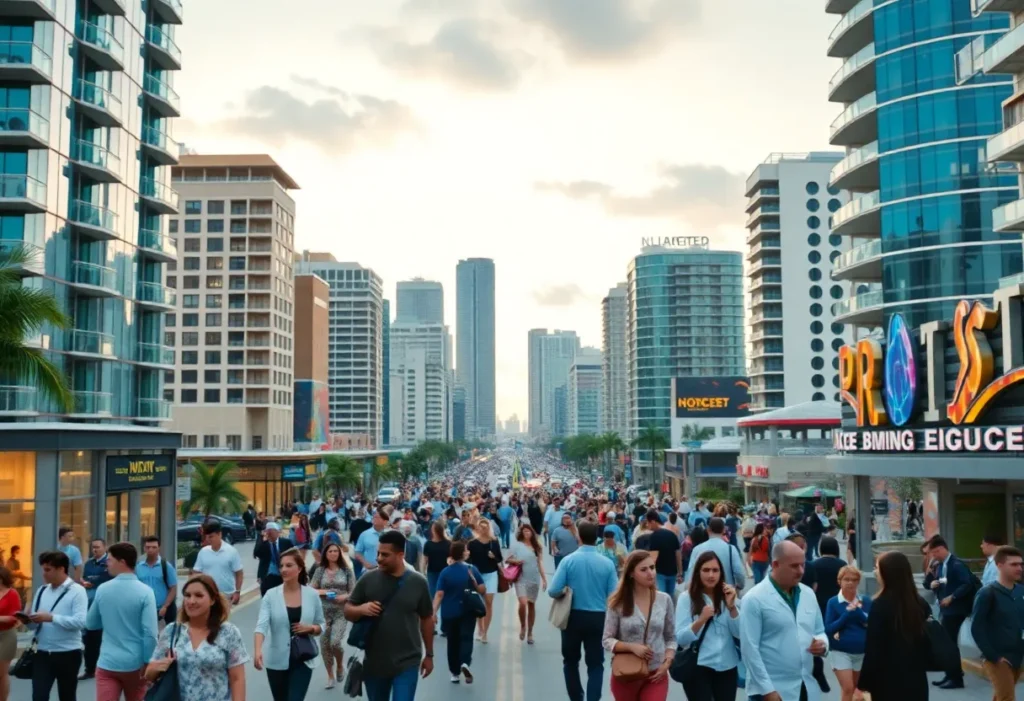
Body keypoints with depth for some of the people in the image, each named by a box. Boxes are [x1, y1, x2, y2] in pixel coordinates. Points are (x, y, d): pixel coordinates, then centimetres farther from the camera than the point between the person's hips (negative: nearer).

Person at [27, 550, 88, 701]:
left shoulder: (77, 591, -10)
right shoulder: (42, 590, 8)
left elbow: (80, 622, -21)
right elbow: (36, 620, 9)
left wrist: (51, 618, -25)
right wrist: (29, 618, -13)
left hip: (68, 654, -4)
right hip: (43, 653, 4)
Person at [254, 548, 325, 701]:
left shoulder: (312, 595, -3)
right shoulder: (271, 595, -7)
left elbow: (321, 625, 8)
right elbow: (261, 625, -19)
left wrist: (310, 628, -14)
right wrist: (257, 650, -35)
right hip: (277, 661, 1)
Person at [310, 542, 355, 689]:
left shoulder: (347, 570, 0)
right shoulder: (320, 570, 3)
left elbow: (353, 592, 1)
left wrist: (345, 596, -18)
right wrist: (322, 592, -15)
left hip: (341, 612, -2)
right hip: (323, 612, 2)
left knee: (335, 642, -16)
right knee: (324, 645, 4)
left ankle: (340, 665, 16)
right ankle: (330, 675, 23)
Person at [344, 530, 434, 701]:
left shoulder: (417, 582, -6)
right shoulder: (368, 579, -4)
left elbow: (426, 619, 5)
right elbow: (348, 611, 3)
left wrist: (429, 655, 10)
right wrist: (361, 609, -20)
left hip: (407, 663, -2)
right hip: (374, 662, 3)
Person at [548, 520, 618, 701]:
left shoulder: (568, 560, -11)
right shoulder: (607, 563, -8)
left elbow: (553, 592, -12)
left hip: (573, 617, 0)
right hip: (598, 618, 0)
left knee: (571, 661, 20)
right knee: (596, 664, 10)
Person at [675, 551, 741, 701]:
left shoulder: (727, 596, 7)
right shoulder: (687, 597, -4)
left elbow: (739, 633, -2)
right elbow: (681, 639, -11)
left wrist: (731, 606, -16)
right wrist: (701, 620, -26)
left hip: (727, 666, 4)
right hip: (698, 666, -4)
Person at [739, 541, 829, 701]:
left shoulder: (808, 594, 10)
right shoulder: (755, 599, -11)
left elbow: (819, 632, 19)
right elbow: (749, 649, -14)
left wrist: (823, 644, -5)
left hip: (806, 688, 7)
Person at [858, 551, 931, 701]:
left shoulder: (880, 605, -15)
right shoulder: (920, 603, 3)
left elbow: (873, 650, -15)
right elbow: (928, 643, 9)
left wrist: (863, 684, -7)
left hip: (888, 684, -6)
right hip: (917, 681, 6)